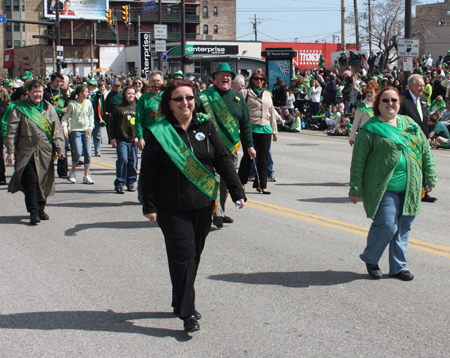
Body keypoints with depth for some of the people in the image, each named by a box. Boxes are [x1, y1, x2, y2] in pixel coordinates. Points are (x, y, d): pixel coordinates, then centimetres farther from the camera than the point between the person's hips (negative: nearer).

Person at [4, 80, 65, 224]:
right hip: (27, 153, -3)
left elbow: (56, 130, 11)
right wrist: (11, 151, -6)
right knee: (31, 182, -9)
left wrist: (59, 149, 2)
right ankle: (33, 212, -4)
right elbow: (11, 131, -1)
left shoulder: (49, 108, 11)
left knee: (44, 182, 7)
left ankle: (40, 208, 21)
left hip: (45, 153, 3)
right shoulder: (20, 109, 1)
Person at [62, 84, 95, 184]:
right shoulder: (72, 104, -8)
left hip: (86, 131, 4)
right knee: (78, 153, -13)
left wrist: (90, 127, 3)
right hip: (75, 130, -4)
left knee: (87, 153, 0)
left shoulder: (88, 103, 4)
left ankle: (86, 176, 9)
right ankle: (72, 172, 12)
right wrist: (65, 128, -15)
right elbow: (65, 117, -3)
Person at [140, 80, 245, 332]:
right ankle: (187, 313, -1)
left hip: (203, 205, 4)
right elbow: (148, 172, -2)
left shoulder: (206, 126, 5)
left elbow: (223, 160, 7)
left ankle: (180, 303, 28)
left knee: (195, 255, 11)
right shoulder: (159, 132, -4)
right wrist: (149, 206, -6)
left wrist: (237, 192, 2)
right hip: (173, 208, -4)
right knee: (183, 255, -8)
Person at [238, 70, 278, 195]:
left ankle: (261, 185, 7)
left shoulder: (267, 94, 16)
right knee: (248, 156, 1)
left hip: (265, 129, 4)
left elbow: (272, 113, 20)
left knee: (263, 157, 2)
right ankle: (241, 182, 17)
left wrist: (274, 131, 17)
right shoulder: (246, 93, 2)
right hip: (251, 128, -4)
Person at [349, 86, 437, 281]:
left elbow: (425, 150, 18)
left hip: (409, 188, 6)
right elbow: (358, 160, -3)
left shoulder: (409, 123, 14)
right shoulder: (370, 128, -3)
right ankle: (370, 259, 13)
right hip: (384, 188, -5)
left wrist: (430, 176, 14)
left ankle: (398, 266, 21)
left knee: (404, 228, 8)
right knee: (386, 226, -11)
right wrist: (355, 188, -6)